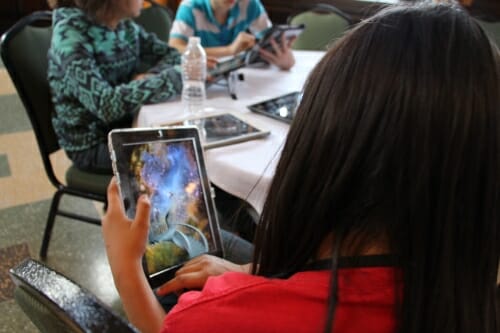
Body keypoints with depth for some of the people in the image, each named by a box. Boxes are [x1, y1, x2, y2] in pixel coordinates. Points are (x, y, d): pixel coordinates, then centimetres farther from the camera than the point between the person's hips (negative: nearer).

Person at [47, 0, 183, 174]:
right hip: (92, 145, -7)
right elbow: (108, 104, -33)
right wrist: (173, 77, -31)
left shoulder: (124, 25, 0)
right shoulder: (70, 36, -21)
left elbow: (171, 55, 5)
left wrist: (151, 78, -16)